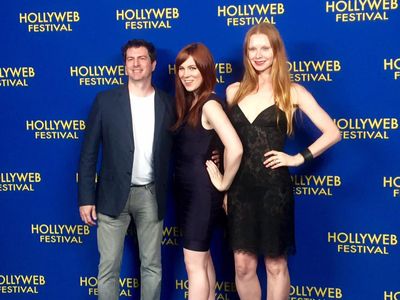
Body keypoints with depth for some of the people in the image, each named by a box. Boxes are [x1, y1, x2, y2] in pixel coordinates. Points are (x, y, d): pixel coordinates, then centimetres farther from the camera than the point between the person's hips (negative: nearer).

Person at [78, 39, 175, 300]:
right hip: (114, 194, -1)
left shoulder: (169, 104, 3)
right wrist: (86, 198, -5)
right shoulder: (106, 101, -1)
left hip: (152, 195, 1)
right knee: (108, 266, 3)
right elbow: (89, 153, 0)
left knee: (152, 266, 10)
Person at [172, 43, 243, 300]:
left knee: (194, 264, -3)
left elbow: (235, 148, -30)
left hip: (201, 191, -9)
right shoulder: (190, 102, 10)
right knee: (203, 259, 16)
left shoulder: (209, 104, -17)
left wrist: (224, 183, -18)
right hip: (188, 189, 9)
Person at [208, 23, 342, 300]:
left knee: (275, 265, 7)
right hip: (240, 187, 3)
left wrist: (299, 158, -9)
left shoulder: (292, 92, -1)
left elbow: (333, 132, -3)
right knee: (243, 264, 5)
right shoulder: (234, 91, 9)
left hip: (274, 187, -3)